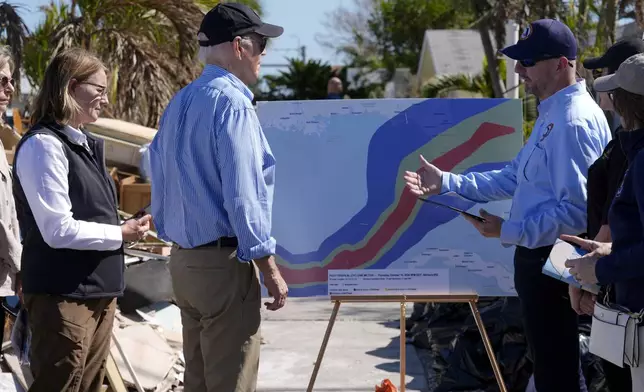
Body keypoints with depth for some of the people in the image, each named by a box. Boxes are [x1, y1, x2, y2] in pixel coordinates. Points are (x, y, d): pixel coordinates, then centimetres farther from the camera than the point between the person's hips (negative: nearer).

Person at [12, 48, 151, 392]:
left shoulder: (85, 144, 14)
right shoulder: (43, 145, -14)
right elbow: (58, 230, -19)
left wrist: (127, 228, 2)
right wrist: (120, 234, -9)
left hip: (97, 291, 9)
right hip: (63, 296, -9)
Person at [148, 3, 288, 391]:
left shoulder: (178, 103, 10)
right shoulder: (231, 102, -16)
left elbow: (161, 185, 15)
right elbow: (241, 196, -19)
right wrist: (270, 269, -13)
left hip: (183, 260, 9)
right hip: (222, 262, -9)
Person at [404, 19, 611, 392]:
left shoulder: (574, 121, -21)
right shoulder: (552, 115, 13)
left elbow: (576, 210, -26)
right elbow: (515, 178, 17)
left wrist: (508, 231, -22)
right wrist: (446, 182, 10)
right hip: (539, 257, 11)